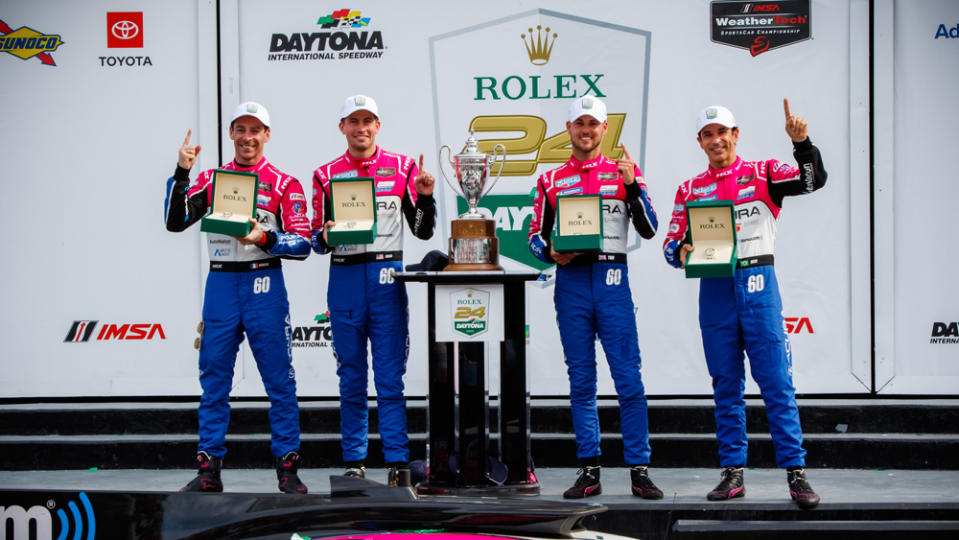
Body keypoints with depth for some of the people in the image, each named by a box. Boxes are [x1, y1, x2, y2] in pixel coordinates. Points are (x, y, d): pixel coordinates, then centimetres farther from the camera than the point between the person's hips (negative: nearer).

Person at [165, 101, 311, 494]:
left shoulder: (284, 184, 3)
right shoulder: (211, 179, 11)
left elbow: (303, 243, -2)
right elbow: (175, 222, 0)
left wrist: (266, 238, -19)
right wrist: (181, 173, -8)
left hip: (264, 285, -2)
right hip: (220, 284, 2)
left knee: (279, 379, -1)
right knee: (214, 379, 4)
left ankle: (287, 468, 6)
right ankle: (208, 469, 9)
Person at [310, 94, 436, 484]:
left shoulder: (401, 168, 7)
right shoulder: (326, 174, 8)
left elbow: (423, 231, 8)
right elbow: (317, 242, 7)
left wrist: (425, 196, -9)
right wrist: (325, 236, -15)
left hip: (387, 276, -1)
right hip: (345, 278, 1)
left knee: (390, 377, -4)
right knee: (351, 378, 6)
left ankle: (397, 462, -1)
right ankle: (354, 462, 13)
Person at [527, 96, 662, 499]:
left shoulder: (624, 172, 8)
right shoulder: (551, 180, 13)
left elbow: (648, 230, 1)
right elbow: (536, 234, 13)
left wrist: (632, 186, -11)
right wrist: (550, 252, -8)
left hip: (612, 280, -2)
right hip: (570, 283, 2)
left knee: (628, 379, -5)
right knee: (581, 381, 4)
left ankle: (639, 470, 1)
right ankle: (589, 472, 10)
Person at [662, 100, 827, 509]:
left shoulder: (762, 174, 5)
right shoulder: (690, 190, 13)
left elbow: (813, 180, -9)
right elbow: (672, 243, 12)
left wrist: (801, 142, -24)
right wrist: (681, 252, -11)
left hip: (757, 285, -3)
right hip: (714, 289, 3)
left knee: (776, 383, -6)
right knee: (726, 387, 6)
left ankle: (795, 472, -4)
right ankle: (733, 472, 12)